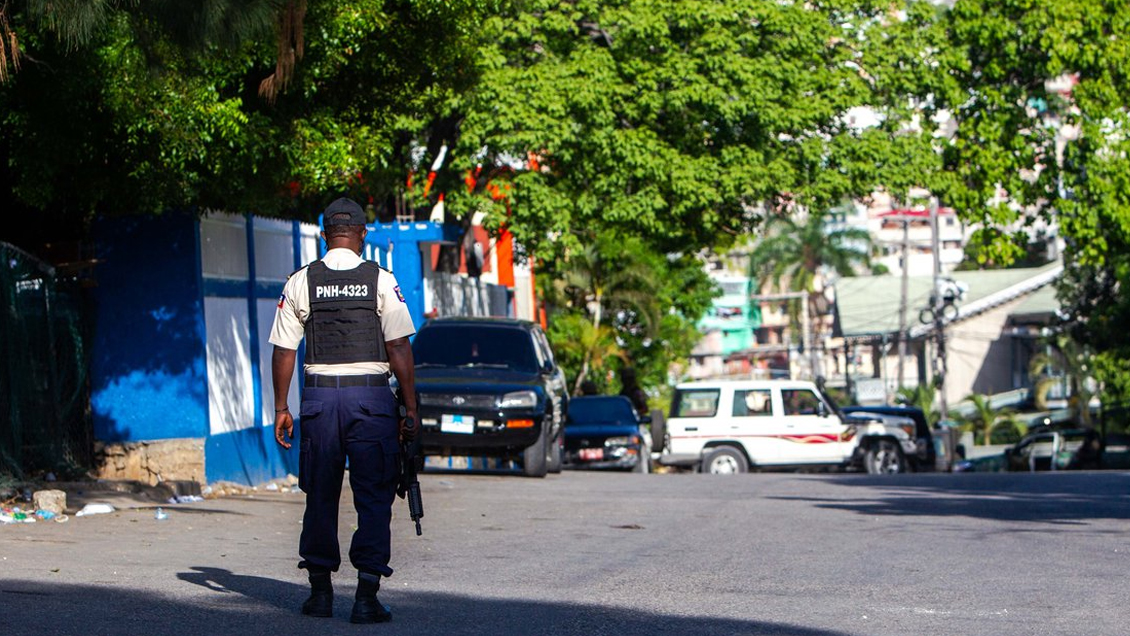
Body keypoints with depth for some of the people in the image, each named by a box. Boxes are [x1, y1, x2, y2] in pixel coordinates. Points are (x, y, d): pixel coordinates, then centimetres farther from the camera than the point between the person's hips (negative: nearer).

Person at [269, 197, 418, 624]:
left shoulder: (301, 282, 3)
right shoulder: (381, 280, -2)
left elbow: (284, 350, 3)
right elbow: (399, 348, -6)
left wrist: (281, 408, 10)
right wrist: (410, 408, -2)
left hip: (319, 396, 2)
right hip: (371, 395, -2)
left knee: (320, 495, 12)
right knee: (373, 496, 2)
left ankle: (320, 591, 18)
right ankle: (367, 596, -2)